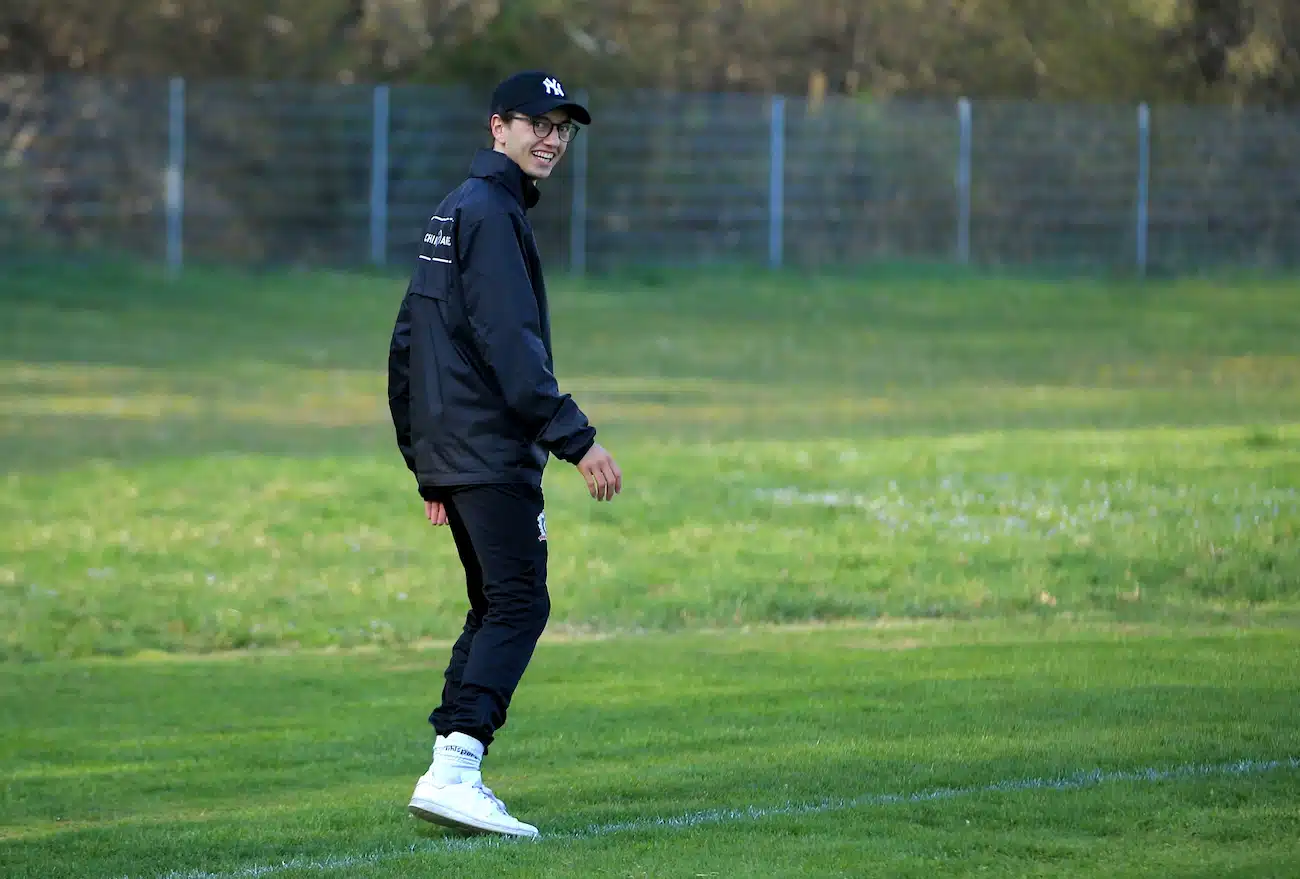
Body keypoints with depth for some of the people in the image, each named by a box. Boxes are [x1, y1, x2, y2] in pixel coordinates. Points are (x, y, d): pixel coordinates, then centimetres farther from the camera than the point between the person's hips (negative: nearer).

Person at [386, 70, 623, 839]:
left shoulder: (451, 214, 21)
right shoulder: (492, 211, -10)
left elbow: (408, 344, 24)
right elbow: (510, 344, -20)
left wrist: (427, 463, 24)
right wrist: (576, 439, -21)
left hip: (447, 450, 10)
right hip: (493, 451, -10)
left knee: (495, 606, 13)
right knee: (519, 605, -13)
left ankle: (456, 775, 9)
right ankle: (453, 772, -24)